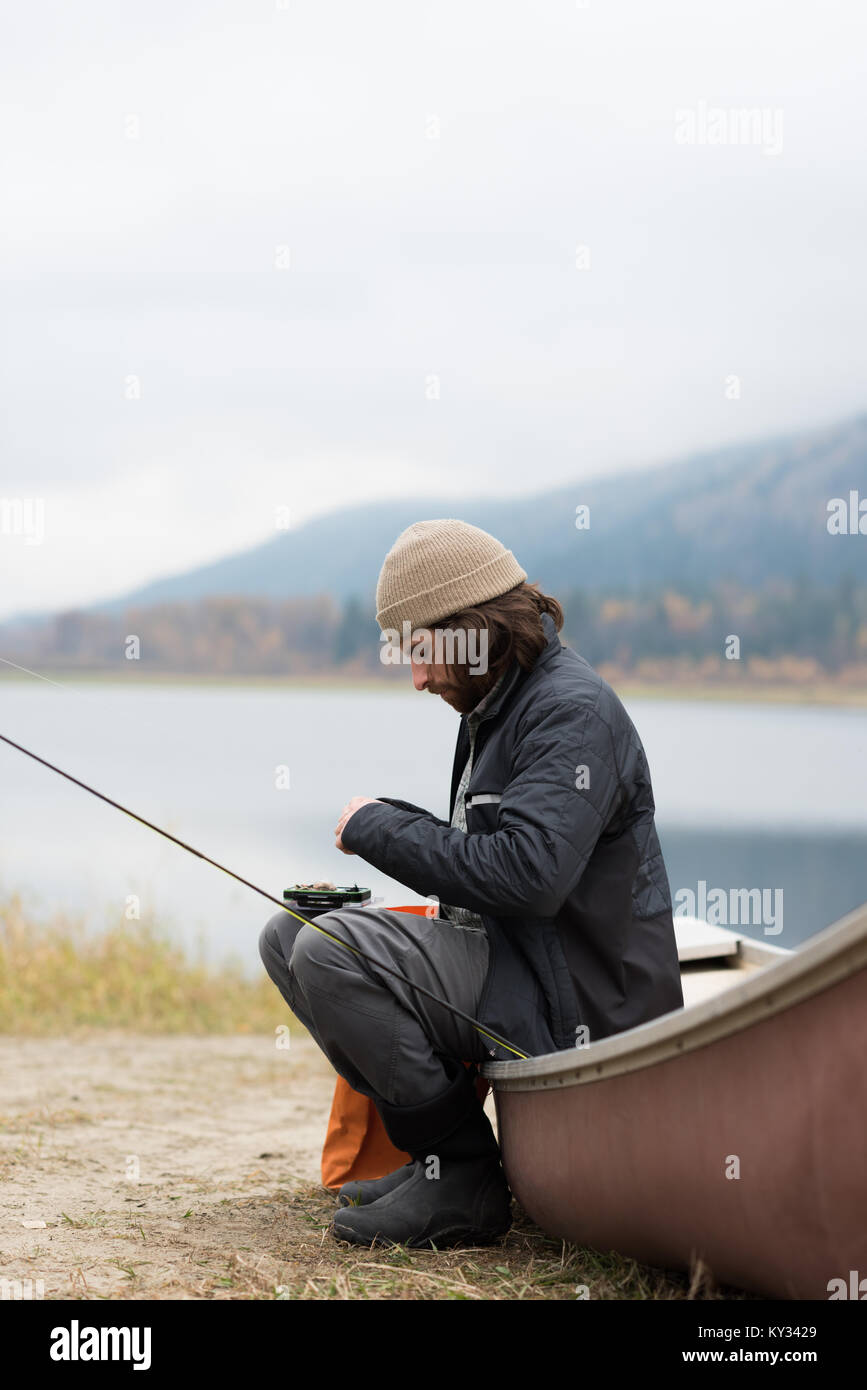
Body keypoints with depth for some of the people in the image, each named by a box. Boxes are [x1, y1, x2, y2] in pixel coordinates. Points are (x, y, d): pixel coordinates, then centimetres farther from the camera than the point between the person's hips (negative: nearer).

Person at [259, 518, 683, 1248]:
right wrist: (394, 830, 3)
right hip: (508, 968, 11)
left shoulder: (572, 710, -17)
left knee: (334, 952, -24)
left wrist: (380, 827, -19)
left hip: (572, 1009, -11)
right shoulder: (496, 703, 15)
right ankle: (440, 1152, 6)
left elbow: (526, 875, -30)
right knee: (290, 934, 8)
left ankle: (462, 1180, -12)